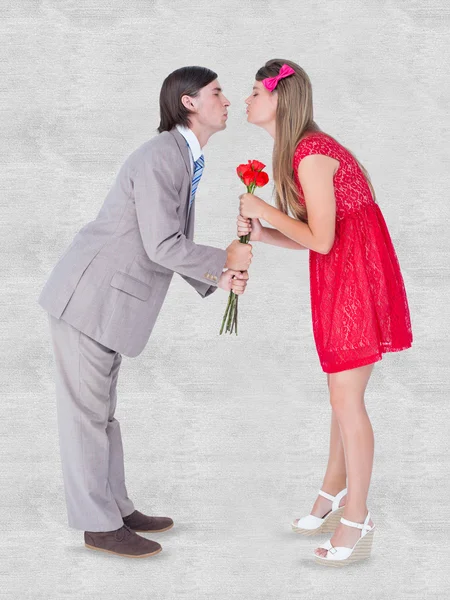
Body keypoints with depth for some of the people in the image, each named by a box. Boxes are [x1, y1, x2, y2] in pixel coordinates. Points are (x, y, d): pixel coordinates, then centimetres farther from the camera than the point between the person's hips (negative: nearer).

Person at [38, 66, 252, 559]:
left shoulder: (183, 161, 14)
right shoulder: (160, 156, -17)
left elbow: (175, 247, 14)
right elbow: (162, 246, -22)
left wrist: (218, 278, -2)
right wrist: (225, 260, -8)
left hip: (105, 301, 10)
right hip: (87, 299, -10)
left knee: (100, 410, 16)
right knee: (86, 413, 0)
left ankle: (115, 509, 26)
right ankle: (98, 526, 10)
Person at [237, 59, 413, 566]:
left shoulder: (310, 155, -18)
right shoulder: (300, 152, 11)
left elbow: (321, 240, -20)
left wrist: (266, 211, -10)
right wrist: (261, 234, 0)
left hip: (357, 276, -9)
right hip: (339, 277, 9)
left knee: (345, 398, -5)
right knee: (342, 392, 16)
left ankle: (356, 521, 6)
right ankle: (333, 494, 29)